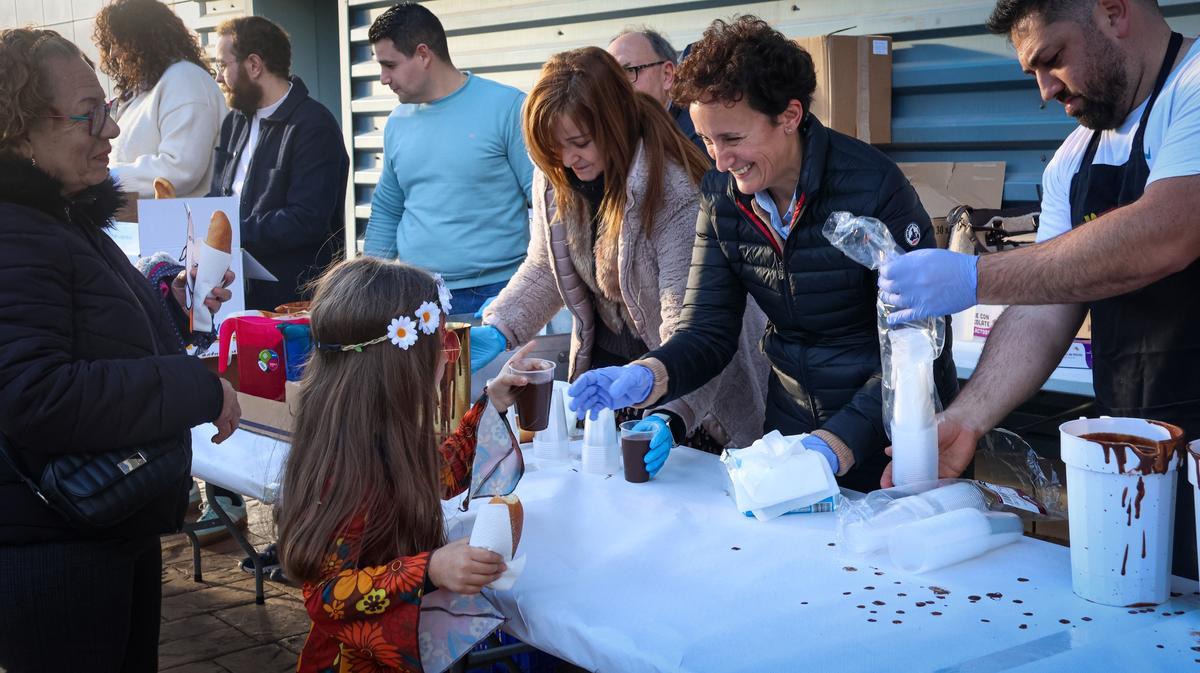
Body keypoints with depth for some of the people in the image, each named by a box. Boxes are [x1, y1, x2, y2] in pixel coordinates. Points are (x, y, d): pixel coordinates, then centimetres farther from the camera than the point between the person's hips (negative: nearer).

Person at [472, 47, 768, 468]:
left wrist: (670, 417, -44)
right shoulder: (554, 177, -8)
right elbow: (544, 268, 5)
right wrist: (496, 330, -12)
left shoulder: (678, 192, -29)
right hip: (604, 358, 6)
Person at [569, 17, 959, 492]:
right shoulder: (721, 195, -5)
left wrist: (835, 445, -33)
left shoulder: (873, 188, -23)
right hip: (792, 424, 5)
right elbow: (708, 332, -4)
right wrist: (646, 376, -25)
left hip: (892, 441, -4)